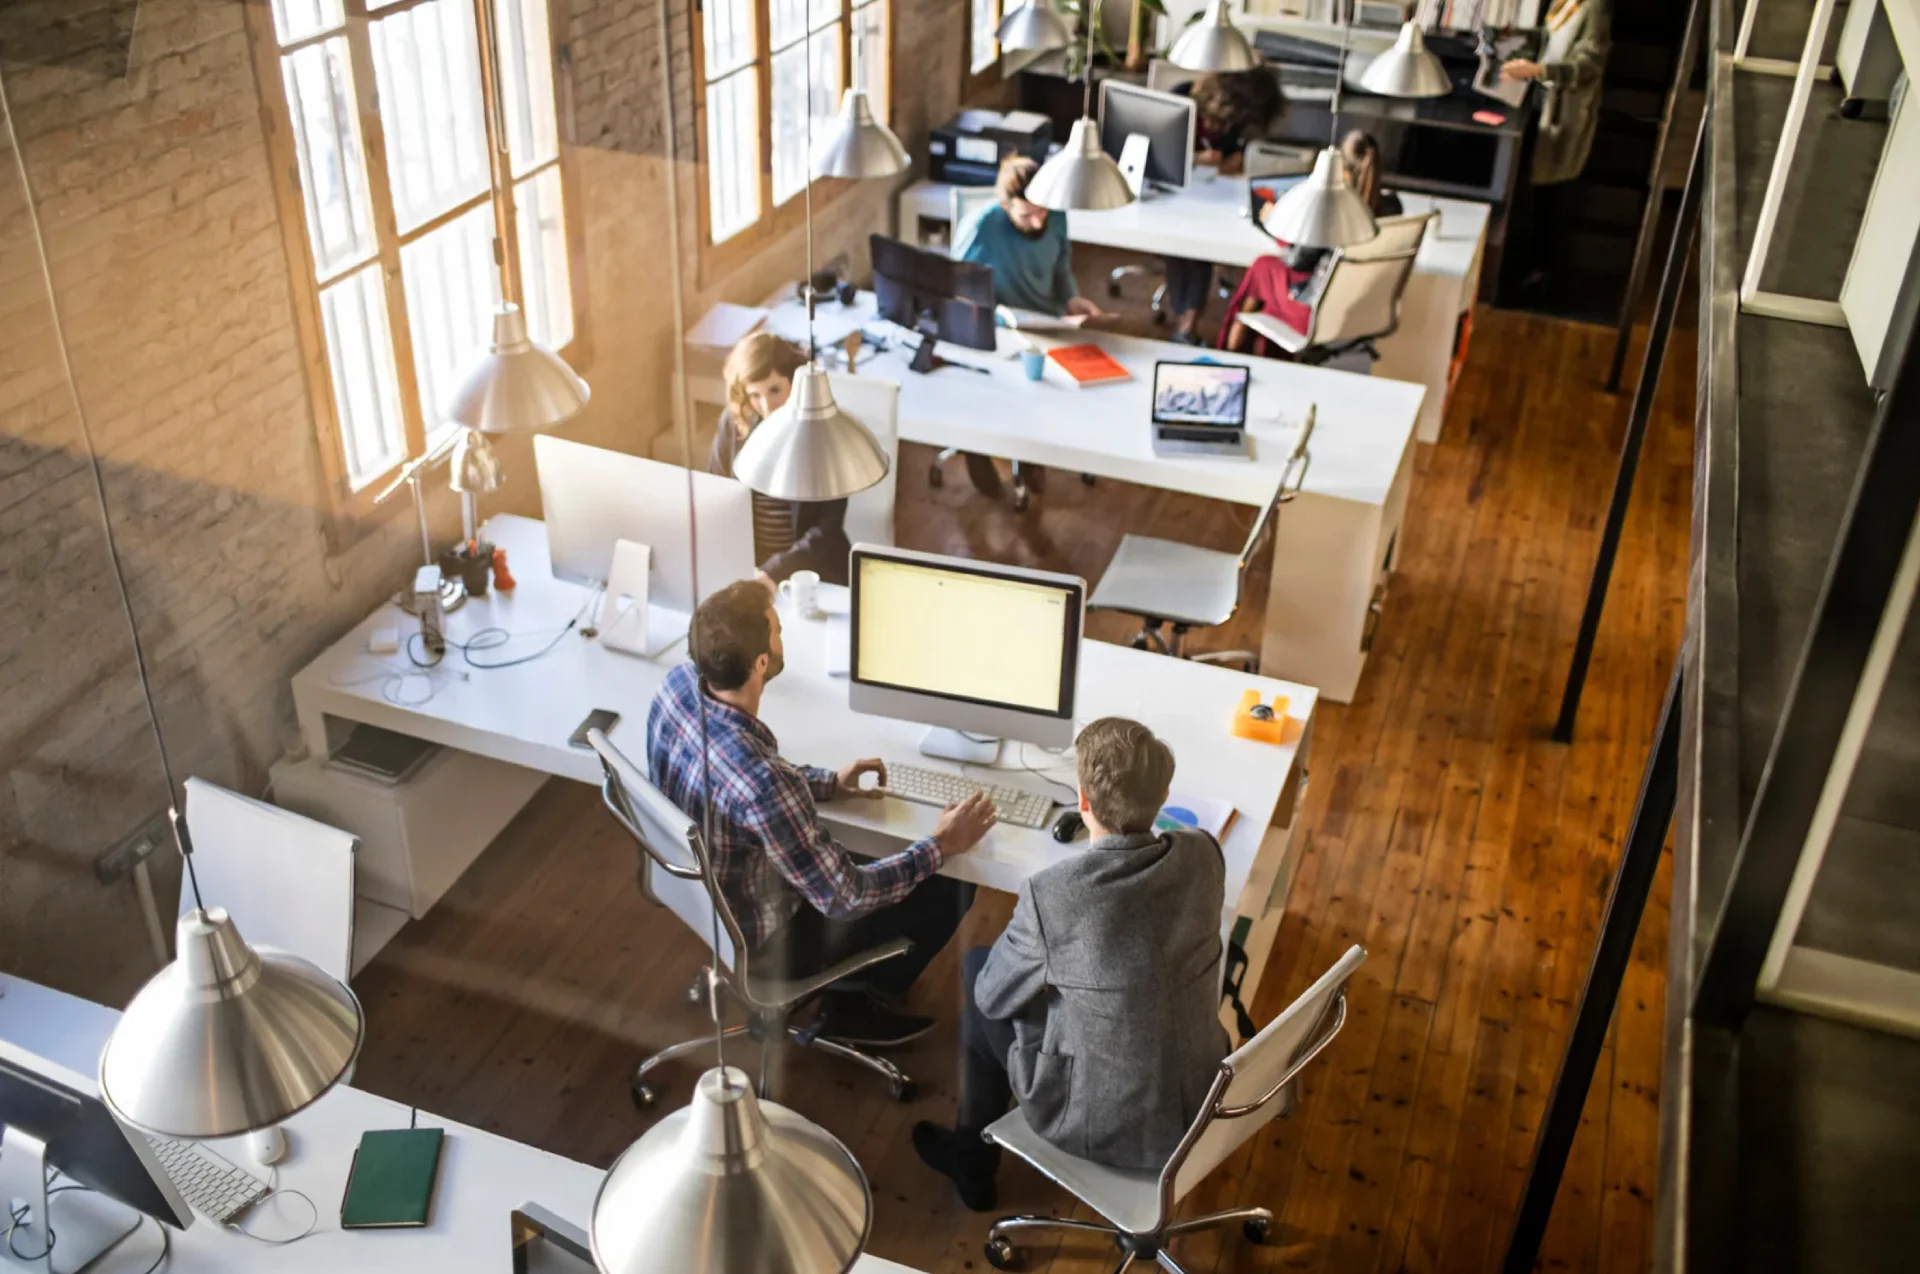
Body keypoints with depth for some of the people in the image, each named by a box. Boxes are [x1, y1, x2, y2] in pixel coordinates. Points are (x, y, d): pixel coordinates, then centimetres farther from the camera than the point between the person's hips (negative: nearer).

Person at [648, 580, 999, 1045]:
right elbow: (843, 897, -28)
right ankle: (858, 1007, 27)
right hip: (762, 937, -7)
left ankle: (849, 976, 36)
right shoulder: (763, 782, -42)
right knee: (951, 890, 5)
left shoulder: (679, 683, -18)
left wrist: (827, 783, 3)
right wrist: (940, 846, -16)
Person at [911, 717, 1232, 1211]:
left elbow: (994, 997, -9)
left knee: (978, 969, 18)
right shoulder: (1205, 856, -13)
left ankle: (972, 1159, 37)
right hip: (1198, 1106, 5)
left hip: (1099, 1128, -5)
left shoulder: (1051, 896, -27)